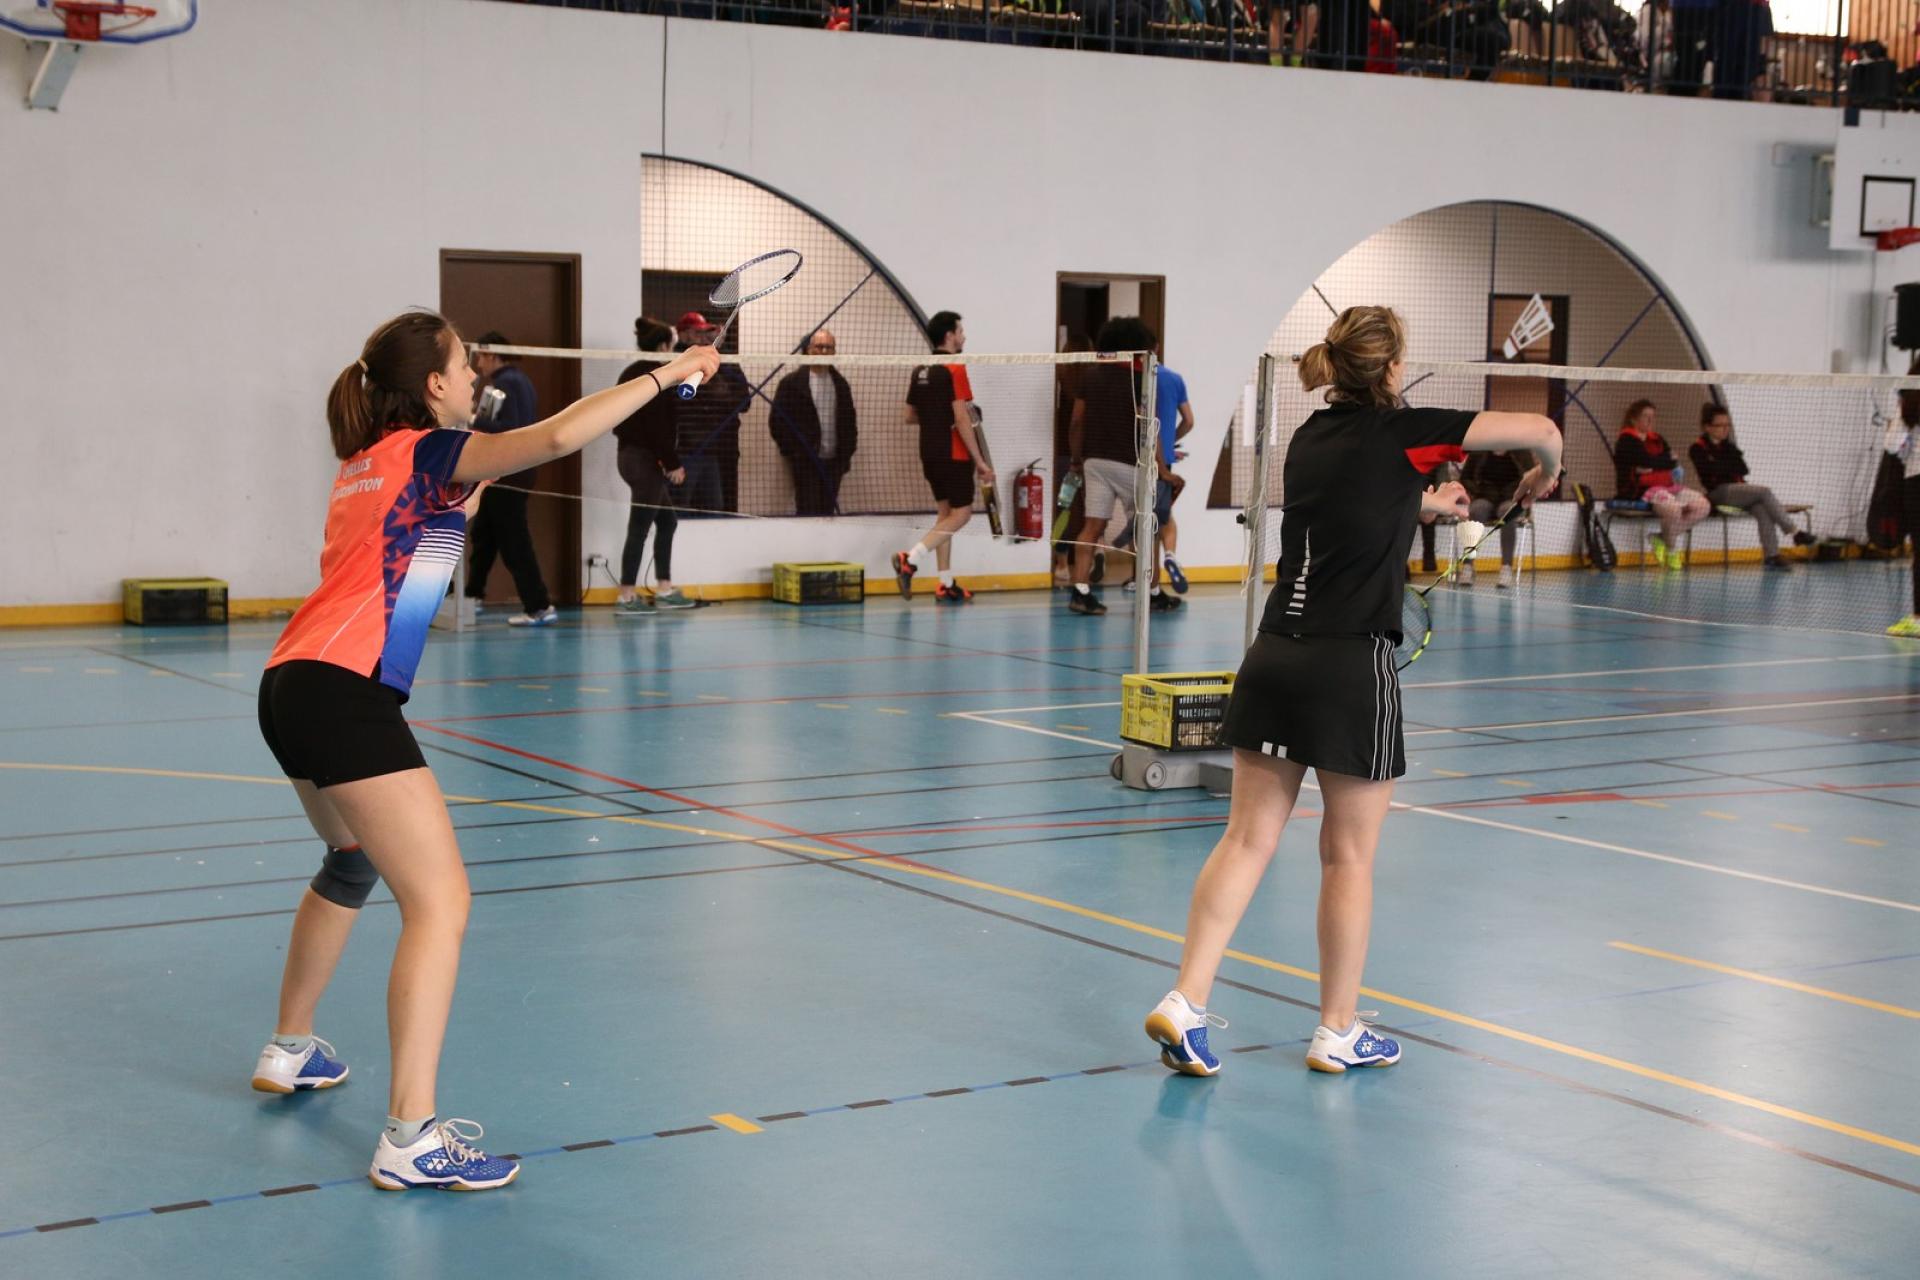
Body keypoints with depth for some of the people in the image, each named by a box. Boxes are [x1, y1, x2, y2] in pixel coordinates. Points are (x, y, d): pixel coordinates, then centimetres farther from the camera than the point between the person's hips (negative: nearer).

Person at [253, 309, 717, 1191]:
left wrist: (477, 482, 24)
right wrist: (667, 373, -11)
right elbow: (560, 435, -18)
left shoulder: (368, 462, 19)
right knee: (440, 902, -11)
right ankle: (412, 1137, -18)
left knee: (352, 862, 32)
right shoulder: (428, 451, -5)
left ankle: (289, 1051, 46)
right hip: (342, 694, -10)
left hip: (293, 687, 10)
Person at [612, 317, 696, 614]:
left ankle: (664, 590, 20)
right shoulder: (656, 377, -15)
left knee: (667, 521, 17)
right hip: (647, 459, -10)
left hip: (629, 454, 10)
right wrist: (673, 463, -17)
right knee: (639, 528, -5)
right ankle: (626, 597, -3)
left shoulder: (631, 373, 13)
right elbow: (658, 425, -21)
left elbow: (618, 420, 17)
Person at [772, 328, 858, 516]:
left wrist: (846, 455, 9)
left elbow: (850, 422, 18)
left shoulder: (840, 384, 13)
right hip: (806, 462, -4)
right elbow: (777, 422, -2)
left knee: (827, 512, 5)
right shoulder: (792, 383, -2)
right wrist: (791, 453, -6)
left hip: (833, 460, 4)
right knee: (807, 512, -8)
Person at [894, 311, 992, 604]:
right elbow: (961, 419, -18)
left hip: (929, 454, 8)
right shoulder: (954, 369, -13)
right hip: (953, 455, -8)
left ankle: (946, 585, 11)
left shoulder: (920, 371, 10)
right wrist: (979, 461, -15)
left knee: (945, 514, 12)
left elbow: (911, 416, 16)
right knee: (961, 514, -2)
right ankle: (911, 559, -16)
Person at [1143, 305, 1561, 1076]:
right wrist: (1544, 473, 19)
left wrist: (1426, 502, 51)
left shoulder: (1311, 437, 12)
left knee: (1249, 839, 7)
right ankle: (1338, 1033, 17)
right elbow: (1539, 430, -3)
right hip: (1351, 671, -6)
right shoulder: (1400, 434, -6)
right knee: (1349, 856, 6)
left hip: (1274, 659, 6)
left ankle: (1184, 1001, -2)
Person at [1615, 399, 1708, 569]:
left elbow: (1673, 464, 7)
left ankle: (1662, 538, 2)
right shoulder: (1627, 440, -5)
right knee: (1674, 508, -34)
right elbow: (1648, 461, -19)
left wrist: (1653, 466, -11)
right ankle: (1672, 550, -5)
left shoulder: (1656, 439, 20)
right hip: (1641, 491, -8)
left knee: (1702, 505, -9)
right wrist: (1667, 459, -1)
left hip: (1666, 486, 8)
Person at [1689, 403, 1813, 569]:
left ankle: (1771, 555, -33)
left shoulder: (1728, 446, 22)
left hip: (1737, 489, 6)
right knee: (1764, 492, -24)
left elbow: (1743, 469, 11)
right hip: (1719, 492, -6)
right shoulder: (1697, 449, 2)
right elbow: (1712, 470, -13)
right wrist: (1733, 467, -1)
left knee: (1762, 509, -26)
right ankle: (1795, 533, -21)